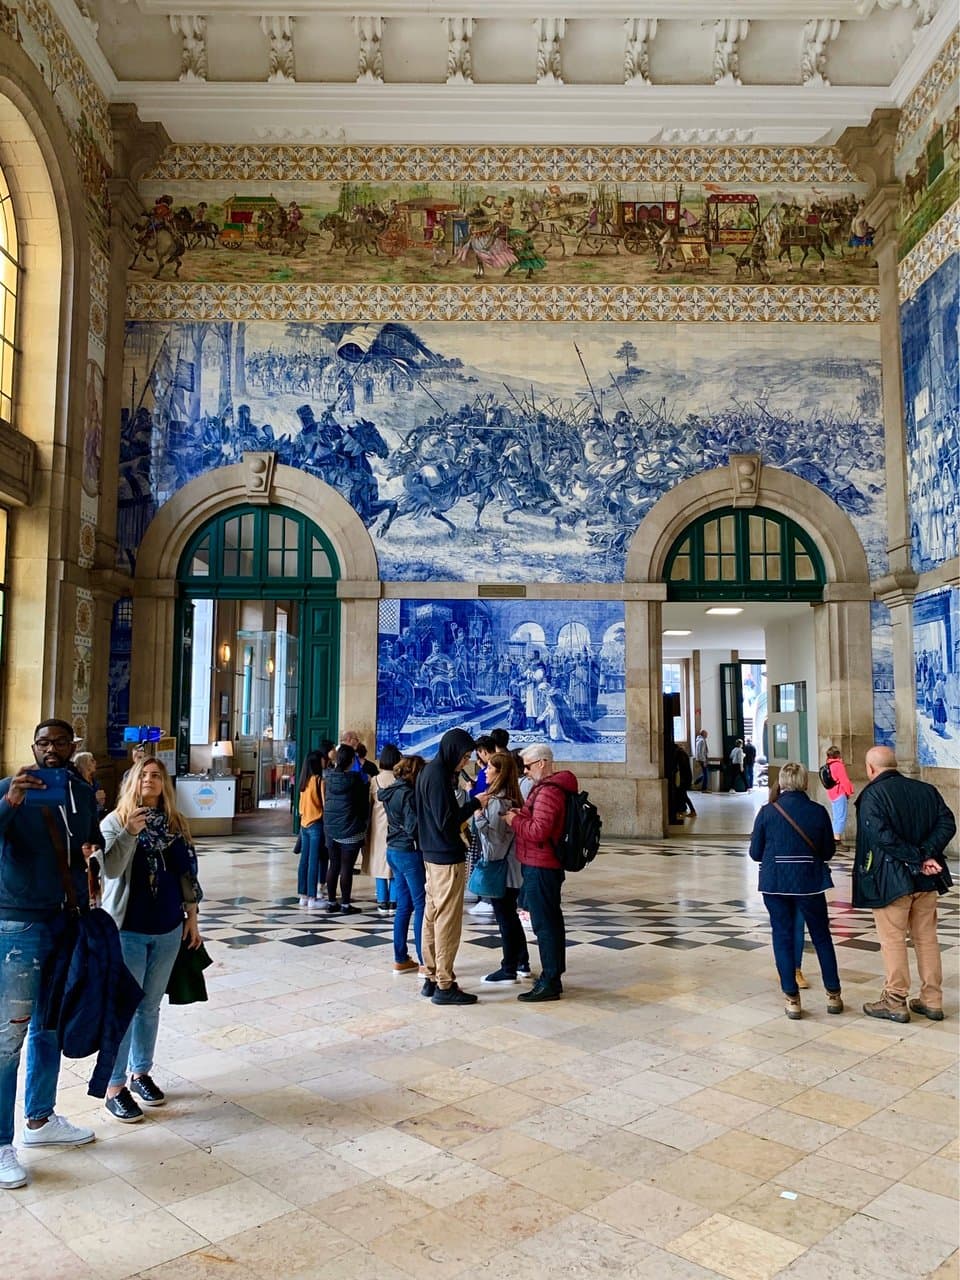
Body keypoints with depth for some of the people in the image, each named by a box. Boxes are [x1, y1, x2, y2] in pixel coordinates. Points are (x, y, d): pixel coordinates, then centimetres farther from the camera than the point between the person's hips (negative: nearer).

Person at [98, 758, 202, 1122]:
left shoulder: (176, 824, 3)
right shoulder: (115, 821, -7)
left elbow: (187, 873, 8)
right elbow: (110, 869, -21)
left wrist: (192, 917, 7)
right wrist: (129, 832, -34)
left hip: (168, 930, 4)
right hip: (127, 930, -4)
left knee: (150, 1006, 14)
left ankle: (140, 1073, 29)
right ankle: (114, 1087, 13)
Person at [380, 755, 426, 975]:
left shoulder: (390, 791, 9)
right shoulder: (408, 794, -18)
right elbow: (413, 827, -22)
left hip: (394, 850, 9)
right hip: (410, 853, -9)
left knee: (403, 906, 14)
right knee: (421, 906, -2)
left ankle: (400, 959, 20)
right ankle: (425, 962, 1)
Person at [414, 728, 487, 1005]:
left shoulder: (431, 772, 11)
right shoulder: (438, 776, -18)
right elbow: (446, 821, -20)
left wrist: (467, 805, 5)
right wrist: (474, 803, -13)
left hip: (433, 855, 10)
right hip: (447, 857, -10)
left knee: (432, 916, 14)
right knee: (448, 921, -2)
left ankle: (432, 978, 23)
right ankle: (444, 985, 4)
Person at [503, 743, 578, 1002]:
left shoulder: (548, 792, -20)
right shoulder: (552, 787, 15)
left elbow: (539, 831, -25)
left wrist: (514, 820, -11)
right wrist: (521, 815, 6)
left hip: (540, 867, -11)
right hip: (548, 864, 11)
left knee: (544, 924, -5)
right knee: (551, 920, 16)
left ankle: (550, 983, 0)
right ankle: (553, 975, 26)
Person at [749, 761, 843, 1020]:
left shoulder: (767, 812, -7)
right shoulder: (818, 812, -6)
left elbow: (755, 853, -2)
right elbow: (828, 852, 3)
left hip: (775, 883, -1)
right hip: (809, 882, 1)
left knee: (783, 937, 9)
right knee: (822, 936, 16)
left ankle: (792, 999, 11)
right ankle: (833, 995, 24)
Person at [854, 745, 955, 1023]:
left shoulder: (872, 795, -12)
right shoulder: (926, 790, 6)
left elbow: (883, 836, -23)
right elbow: (947, 823, -3)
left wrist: (917, 859, -17)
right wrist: (927, 854, -11)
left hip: (891, 880, -6)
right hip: (926, 879, 6)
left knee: (893, 941, 5)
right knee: (927, 939, 15)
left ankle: (894, 1002, 12)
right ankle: (932, 1002, 23)